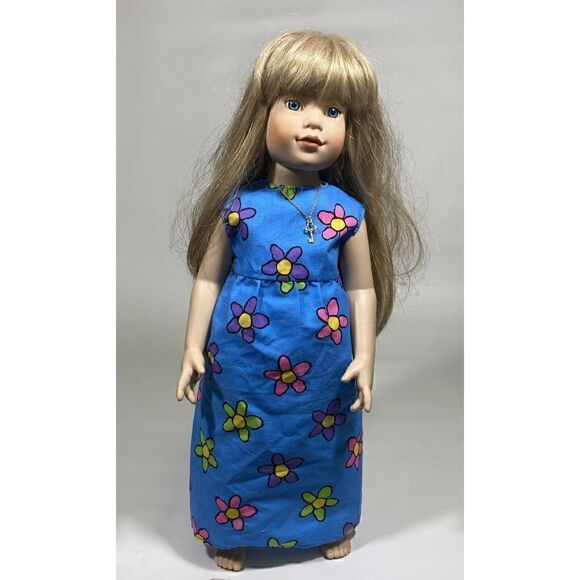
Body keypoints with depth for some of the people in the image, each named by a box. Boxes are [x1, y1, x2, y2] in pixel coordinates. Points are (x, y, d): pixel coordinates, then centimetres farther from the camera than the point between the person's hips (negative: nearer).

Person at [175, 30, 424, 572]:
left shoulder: (348, 211, -7)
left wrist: (365, 358, -3)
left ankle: (331, 525, 46)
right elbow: (208, 278, -1)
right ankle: (232, 532, 41)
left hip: (323, 367, 0)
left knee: (323, 446, 17)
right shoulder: (238, 203, -7)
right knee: (237, 446, 15)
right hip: (241, 361, 0)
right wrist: (193, 347, -1)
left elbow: (361, 289, 0)